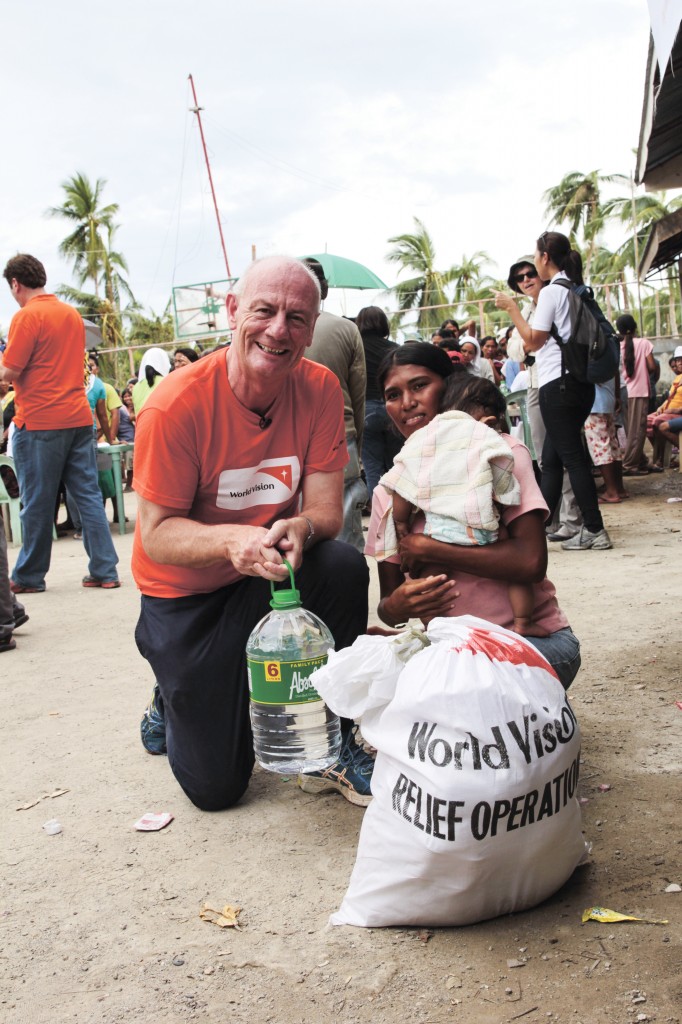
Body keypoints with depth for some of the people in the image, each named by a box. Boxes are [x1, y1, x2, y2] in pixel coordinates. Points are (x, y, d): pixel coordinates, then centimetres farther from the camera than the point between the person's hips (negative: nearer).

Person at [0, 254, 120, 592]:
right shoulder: (72, 314, 12)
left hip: (39, 423, -6)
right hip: (78, 418, 6)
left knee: (37, 503, 3)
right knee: (89, 495, 7)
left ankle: (28, 577, 15)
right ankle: (105, 571, 6)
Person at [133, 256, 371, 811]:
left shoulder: (320, 388, -14)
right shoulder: (177, 404, -24)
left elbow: (326, 509, -14)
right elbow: (156, 534, -20)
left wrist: (298, 528, -39)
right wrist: (232, 540, -40)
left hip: (273, 577, 3)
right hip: (185, 595, -3)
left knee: (344, 567, -31)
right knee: (216, 786, -3)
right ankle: (173, 701, 34)